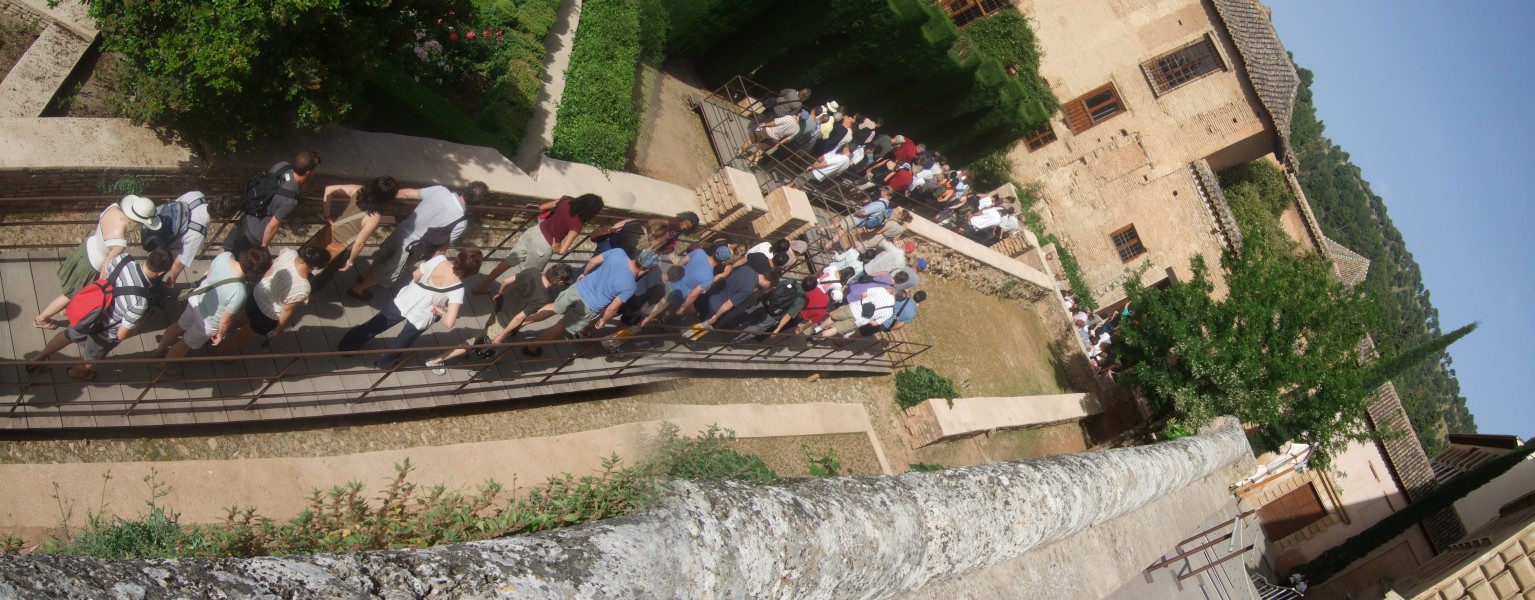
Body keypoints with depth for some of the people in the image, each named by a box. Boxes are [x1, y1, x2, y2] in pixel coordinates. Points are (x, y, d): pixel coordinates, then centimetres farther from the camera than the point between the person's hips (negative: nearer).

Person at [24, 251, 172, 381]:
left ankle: (38, 359, 61)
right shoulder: (140, 302, -42)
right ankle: (76, 371, 64)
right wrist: (135, 329, -7)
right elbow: (122, 334, -28)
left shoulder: (123, 259, -26)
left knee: (69, 335, 38)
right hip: (104, 334, -5)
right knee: (90, 359, 33)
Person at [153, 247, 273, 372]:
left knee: (179, 326, 35)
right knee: (186, 344, 27)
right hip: (208, 322, -5)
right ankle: (165, 364, 54)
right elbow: (226, 320, -25)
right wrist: (220, 334, -3)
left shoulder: (225, 256, -27)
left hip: (197, 298, 5)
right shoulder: (240, 293, -43)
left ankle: (160, 351, 60)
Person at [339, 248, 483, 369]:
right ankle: (385, 363, 57)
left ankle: (348, 346, 50)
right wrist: (441, 311, -10)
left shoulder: (439, 260, -22)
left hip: (403, 302, 2)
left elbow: (415, 276, -3)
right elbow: (448, 323, -30)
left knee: (374, 326, 29)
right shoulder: (458, 290, -26)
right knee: (401, 343, 31)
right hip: (421, 319, -2)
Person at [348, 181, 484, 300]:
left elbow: (407, 193, -6)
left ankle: (366, 276, 59)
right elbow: (442, 246, -15)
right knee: (386, 275, 24)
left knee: (382, 255, 35)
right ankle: (358, 289, 43)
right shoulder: (461, 223, -29)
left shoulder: (440, 190, -18)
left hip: (401, 231, 5)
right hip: (411, 248, -5)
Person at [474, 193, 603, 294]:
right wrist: (554, 248, -5)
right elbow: (562, 250, -26)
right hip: (543, 246, -6)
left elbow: (541, 207, 6)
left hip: (534, 231, 6)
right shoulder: (577, 224, -24)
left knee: (508, 261, 22)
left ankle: (482, 286, 35)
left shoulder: (566, 200, -7)